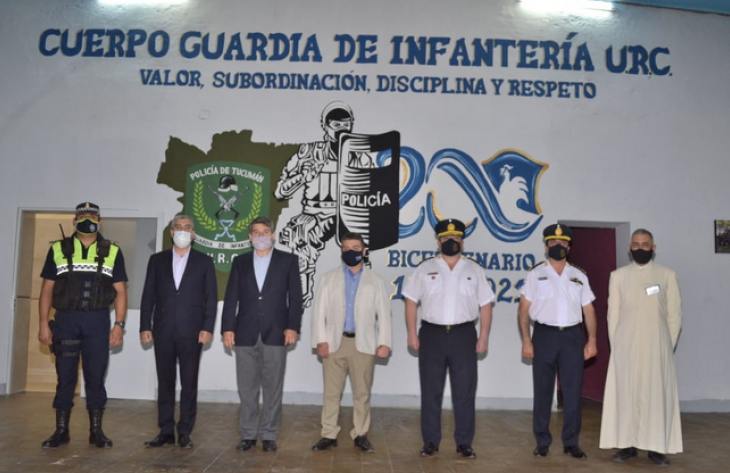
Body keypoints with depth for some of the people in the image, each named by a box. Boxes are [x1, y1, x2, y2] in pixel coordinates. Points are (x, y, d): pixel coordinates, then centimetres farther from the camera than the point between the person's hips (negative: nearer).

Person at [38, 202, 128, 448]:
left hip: (97, 321, 0)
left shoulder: (112, 251, 5)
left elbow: (120, 291, 3)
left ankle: (96, 430, 14)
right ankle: (61, 430, 17)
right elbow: (47, 288, 7)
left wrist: (119, 324, -5)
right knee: (65, 376, 6)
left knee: (96, 377, 4)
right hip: (65, 319, 1)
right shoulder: (58, 249, 7)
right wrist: (43, 323, 0)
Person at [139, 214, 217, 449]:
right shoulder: (157, 260, 9)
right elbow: (148, 295, 7)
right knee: (165, 382, 7)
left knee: (189, 384, 3)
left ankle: (185, 433, 11)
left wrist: (207, 328, -7)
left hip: (191, 332, -2)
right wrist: (145, 327, 0)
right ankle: (166, 431, 16)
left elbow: (211, 297, 1)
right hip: (163, 331, 2)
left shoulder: (204, 261, 4)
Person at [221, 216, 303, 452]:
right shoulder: (240, 262, 11)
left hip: (275, 333, -2)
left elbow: (295, 297, 0)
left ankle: (269, 435, 13)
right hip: (245, 334, 2)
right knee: (247, 388, 7)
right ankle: (248, 434, 17)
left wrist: (292, 327, -8)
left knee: (273, 387, 3)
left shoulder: (288, 260, 4)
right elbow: (231, 297, 7)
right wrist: (228, 328, -1)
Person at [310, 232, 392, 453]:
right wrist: (321, 340, -6)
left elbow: (384, 314, 4)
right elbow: (319, 311, 3)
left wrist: (384, 342, -6)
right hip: (334, 343, 0)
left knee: (362, 393, 6)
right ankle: (329, 435, 13)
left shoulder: (375, 281, 8)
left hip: (364, 343, 0)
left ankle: (360, 435, 17)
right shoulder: (328, 279, 9)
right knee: (331, 392, 5)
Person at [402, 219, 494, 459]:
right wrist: (412, 334, -3)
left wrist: (483, 337, -2)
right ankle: (430, 441, 18)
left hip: (464, 335, 0)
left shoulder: (474, 270, 7)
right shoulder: (425, 269, 5)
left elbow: (485, 305, 5)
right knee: (430, 392, 7)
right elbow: (411, 301, 4)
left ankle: (464, 443, 17)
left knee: (465, 392, 5)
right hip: (432, 334, 0)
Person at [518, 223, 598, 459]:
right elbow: (524, 308, -1)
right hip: (544, 335, -2)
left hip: (573, 336, 2)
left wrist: (592, 340, -1)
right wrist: (526, 340, -8)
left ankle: (571, 442, 17)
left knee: (572, 391, 4)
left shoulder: (579, 276, 11)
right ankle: (542, 442, 17)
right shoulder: (536, 273, 2)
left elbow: (588, 309, 8)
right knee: (542, 391, 6)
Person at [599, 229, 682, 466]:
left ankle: (657, 446, 10)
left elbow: (674, 314, 4)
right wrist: (615, 346, 1)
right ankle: (628, 444, 9)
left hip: (656, 346, 0)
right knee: (626, 393, 2)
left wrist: (668, 346, 1)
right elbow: (613, 314, 5)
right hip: (626, 346, 1)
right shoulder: (618, 275, 5)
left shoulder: (667, 275, 4)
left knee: (657, 394, 2)